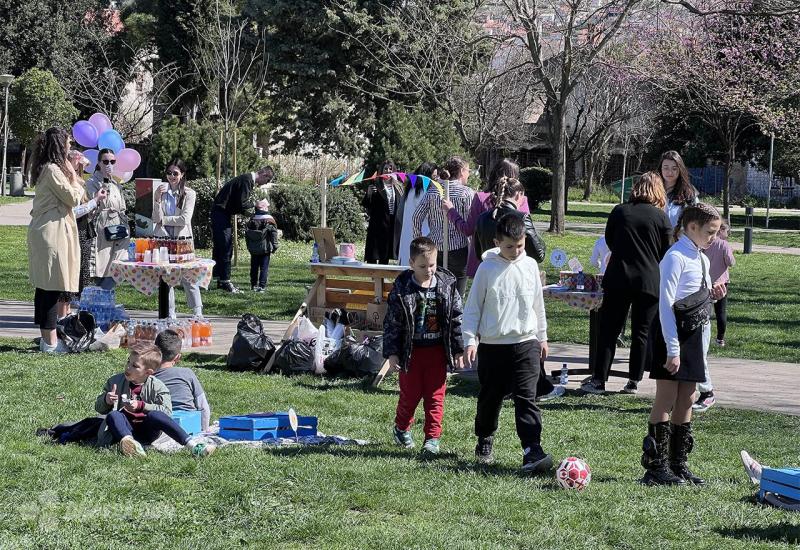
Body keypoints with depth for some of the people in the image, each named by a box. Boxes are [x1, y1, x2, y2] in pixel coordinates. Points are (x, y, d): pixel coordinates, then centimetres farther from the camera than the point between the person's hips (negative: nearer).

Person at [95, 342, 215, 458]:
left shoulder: (156, 386, -1)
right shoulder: (116, 381, 7)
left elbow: (167, 411, -12)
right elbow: (99, 408, 13)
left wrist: (141, 406, -19)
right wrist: (106, 400, -11)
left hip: (147, 432, -2)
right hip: (126, 429, 2)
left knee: (154, 415, -33)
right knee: (113, 415, -28)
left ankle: (192, 446, -43)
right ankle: (127, 441, -60)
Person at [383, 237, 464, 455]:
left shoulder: (447, 286, -2)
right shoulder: (402, 289, -7)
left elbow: (456, 318, 4)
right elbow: (392, 322, -4)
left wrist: (458, 350, 3)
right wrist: (392, 353, -7)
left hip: (437, 349, 1)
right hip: (411, 350, -1)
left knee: (435, 396, 2)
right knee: (410, 394, 9)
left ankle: (433, 437, 9)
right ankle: (402, 428, 33)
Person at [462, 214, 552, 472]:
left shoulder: (530, 266, 3)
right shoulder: (487, 268, -6)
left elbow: (538, 304, 15)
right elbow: (472, 307, 0)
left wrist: (542, 337, 19)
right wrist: (470, 339, -8)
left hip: (526, 343, 1)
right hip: (492, 344, -1)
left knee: (526, 398, -10)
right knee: (490, 398, 12)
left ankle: (532, 451, -18)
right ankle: (485, 442, 33)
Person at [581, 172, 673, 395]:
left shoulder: (619, 211, 2)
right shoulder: (661, 217, -3)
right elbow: (665, 252, 3)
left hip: (618, 278, 1)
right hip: (649, 281, -1)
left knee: (609, 330, 5)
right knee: (641, 333, 9)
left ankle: (599, 380, 1)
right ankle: (634, 381, 10)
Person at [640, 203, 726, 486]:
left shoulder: (701, 259, 13)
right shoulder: (676, 257, -14)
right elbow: (666, 304, -18)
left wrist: (711, 295, 1)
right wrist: (673, 350, -21)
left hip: (695, 335, 9)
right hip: (673, 333, -9)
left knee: (686, 399, 11)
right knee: (667, 398, -5)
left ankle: (678, 464, 17)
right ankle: (656, 466, -1)